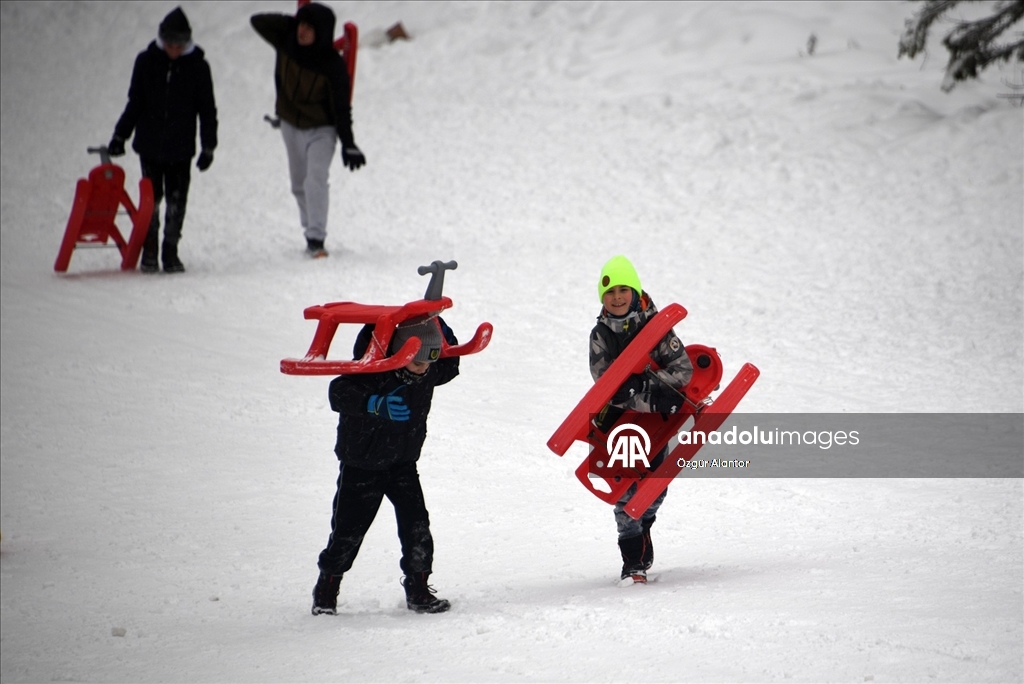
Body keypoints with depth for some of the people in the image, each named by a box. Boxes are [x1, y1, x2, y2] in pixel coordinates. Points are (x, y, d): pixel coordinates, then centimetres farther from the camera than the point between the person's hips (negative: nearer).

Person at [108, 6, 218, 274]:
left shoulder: (198, 66, -3)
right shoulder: (146, 61, -1)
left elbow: (207, 109, 3)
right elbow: (135, 102, 8)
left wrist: (209, 146, 0)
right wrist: (120, 135, 6)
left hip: (180, 149, 0)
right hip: (150, 144, 0)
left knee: (176, 202, 2)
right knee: (151, 200, 0)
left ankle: (171, 253, 14)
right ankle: (149, 254, 11)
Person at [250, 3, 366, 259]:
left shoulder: (333, 65, -23)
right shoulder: (287, 43, -11)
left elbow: (341, 107, -18)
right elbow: (258, 21, -4)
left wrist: (348, 144, -20)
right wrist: (289, 23, -17)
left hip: (321, 129, -5)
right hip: (291, 125, 5)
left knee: (316, 179, -22)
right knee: (299, 183, 14)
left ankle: (316, 238, -23)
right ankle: (311, 230, 29)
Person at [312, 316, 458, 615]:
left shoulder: (428, 374, -5)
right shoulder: (373, 371, -26)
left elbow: (449, 369, 19)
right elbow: (339, 393, -42)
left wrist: (445, 337, 2)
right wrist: (376, 403, -56)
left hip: (403, 463, 5)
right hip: (362, 464, -5)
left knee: (417, 525, -7)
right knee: (349, 529, 1)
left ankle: (418, 590, 5)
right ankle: (326, 591, 19)